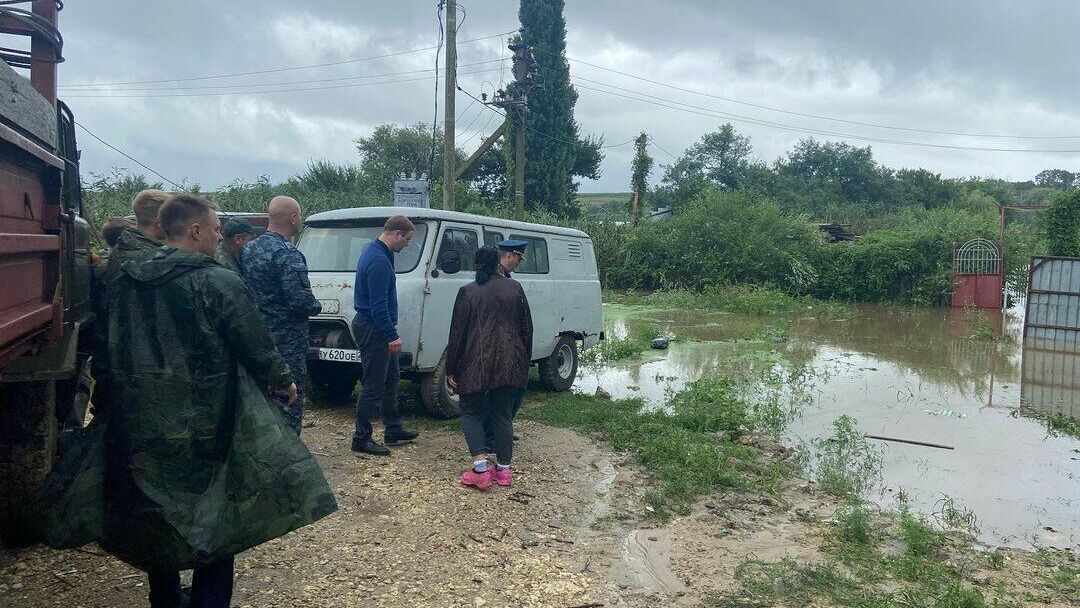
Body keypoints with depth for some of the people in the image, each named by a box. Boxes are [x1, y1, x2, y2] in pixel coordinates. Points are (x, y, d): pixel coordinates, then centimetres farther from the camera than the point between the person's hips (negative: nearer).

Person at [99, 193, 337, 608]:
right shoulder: (217, 282, -14)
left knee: (156, 515, 20)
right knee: (216, 519, 7)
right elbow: (255, 346, -10)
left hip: (140, 425, 6)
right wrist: (283, 381, 7)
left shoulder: (128, 282, 4)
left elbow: (114, 349, 12)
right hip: (203, 424, -6)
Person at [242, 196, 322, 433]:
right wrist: (317, 307, -3)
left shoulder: (249, 249, 9)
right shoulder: (287, 254, -18)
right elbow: (301, 300, -23)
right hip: (287, 340, -9)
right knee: (290, 402, 0)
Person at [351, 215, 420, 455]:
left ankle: (393, 430, 28)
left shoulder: (375, 251, 12)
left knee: (391, 377, 18)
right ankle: (361, 439, 6)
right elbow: (378, 305, -24)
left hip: (376, 329, 11)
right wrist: (392, 336, -22)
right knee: (373, 385, -4)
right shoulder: (378, 260, -22)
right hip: (373, 329, -11)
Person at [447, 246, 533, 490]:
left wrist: (451, 370, 3)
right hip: (510, 364, 3)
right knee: (503, 414, 13)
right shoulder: (514, 288, 5)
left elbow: (457, 334, -3)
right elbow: (527, 328, 8)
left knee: (471, 412, 9)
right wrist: (525, 361, 18)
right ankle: (503, 470, 14)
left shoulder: (468, 292, -2)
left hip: (477, 363, -3)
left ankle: (480, 468, -5)